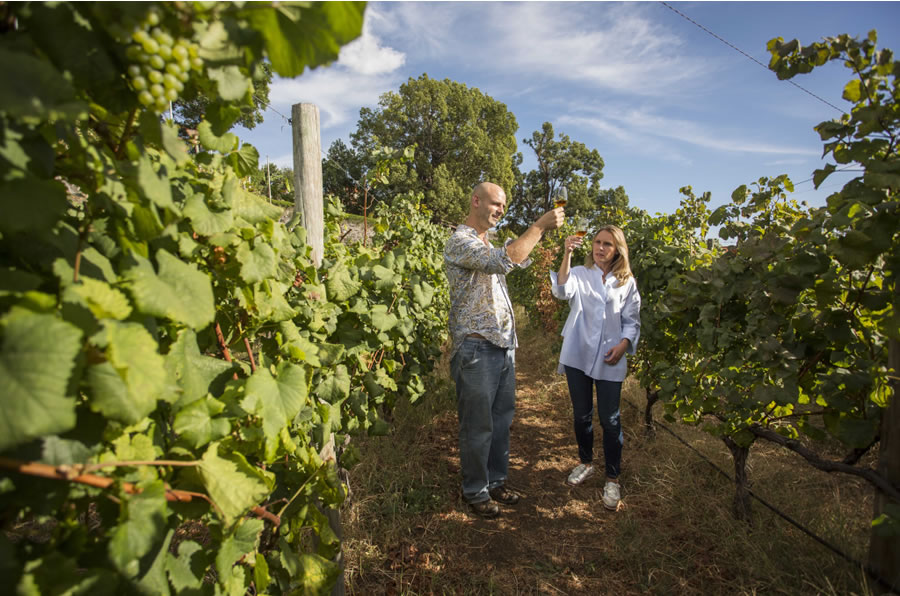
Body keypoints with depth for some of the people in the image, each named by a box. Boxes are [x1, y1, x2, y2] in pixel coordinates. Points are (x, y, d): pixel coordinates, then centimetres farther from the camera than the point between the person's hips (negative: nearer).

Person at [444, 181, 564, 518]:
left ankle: (495, 481, 34)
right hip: (476, 349, -9)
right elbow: (504, 261, -26)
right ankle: (475, 491, 23)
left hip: (503, 346, 9)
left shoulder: (489, 245, 20)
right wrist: (539, 226, -23)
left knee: (502, 419, 17)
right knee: (478, 425, 4)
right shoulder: (460, 242, -13)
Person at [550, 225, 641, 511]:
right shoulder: (579, 273, 2)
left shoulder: (626, 282, 5)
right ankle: (586, 462, 37)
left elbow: (632, 321, 7)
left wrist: (623, 345, -10)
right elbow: (562, 291, -20)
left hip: (609, 360, 0)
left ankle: (612, 479, 20)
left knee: (609, 419, 3)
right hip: (577, 355, 1)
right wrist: (567, 255, -29)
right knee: (581, 414, 14)